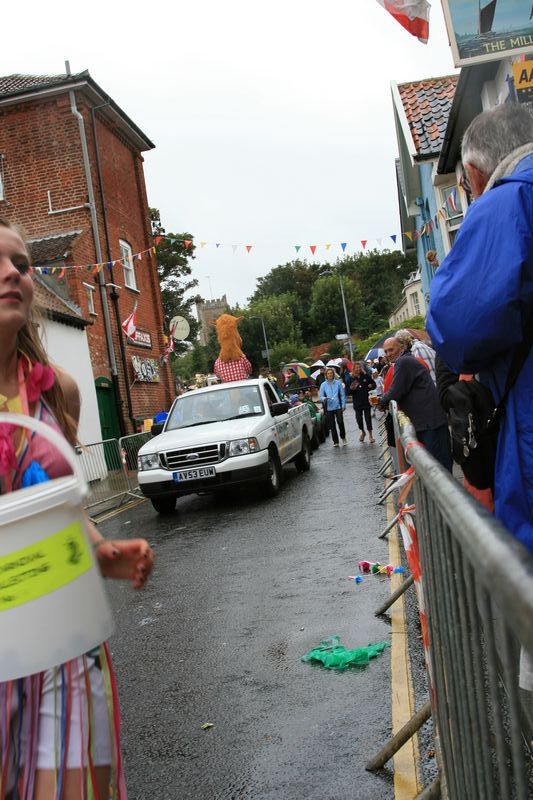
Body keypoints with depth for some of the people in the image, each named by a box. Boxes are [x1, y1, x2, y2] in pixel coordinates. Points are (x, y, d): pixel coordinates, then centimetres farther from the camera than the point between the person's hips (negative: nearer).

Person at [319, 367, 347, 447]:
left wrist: (343, 405, -1)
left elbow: (342, 394, 5)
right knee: (332, 424, 5)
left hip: (338, 406, -1)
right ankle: (335, 441, 14)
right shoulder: (323, 385, 6)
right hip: (329, 407, 2)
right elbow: (321, 396, 6)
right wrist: (324, 398, -17)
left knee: (340, 422, -11)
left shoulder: (338, 383, 4)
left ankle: (343, 437, 14)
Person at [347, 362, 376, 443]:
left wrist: (371, 385, -10)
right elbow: (348, 391, -1)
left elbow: (374, 383, 11)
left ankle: (370, 435, 9)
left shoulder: (365, 376, 1)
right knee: (359, 418, 7)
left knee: (368, 417, -1)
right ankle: (362, 432, 31)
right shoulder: (351, 378, -1)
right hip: (357, 401, 1)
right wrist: (351, 388, -22)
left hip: (366, 400, -1)